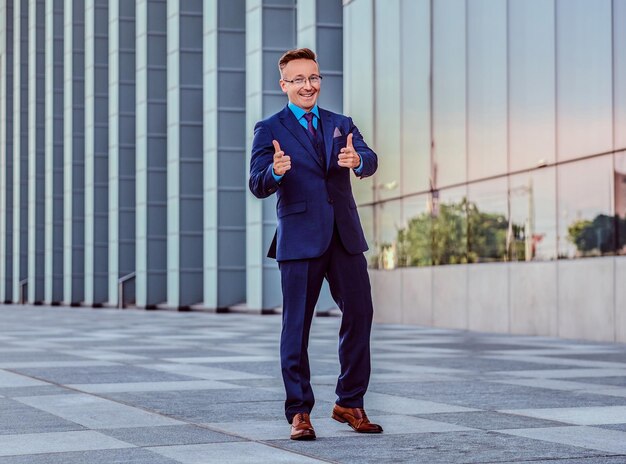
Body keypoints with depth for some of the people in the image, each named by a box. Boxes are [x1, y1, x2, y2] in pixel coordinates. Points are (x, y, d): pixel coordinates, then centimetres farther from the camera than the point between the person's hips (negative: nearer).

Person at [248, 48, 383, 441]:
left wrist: (356, 159, -28)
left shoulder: (341, 125, 14)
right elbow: (258, 185, -8)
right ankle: (299, 411, 8)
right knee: (297, 325, 0)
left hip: (345, 236, 4)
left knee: (360, 314, 4)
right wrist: (275, 171, -31)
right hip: (300, 239, -4)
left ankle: (350, 404, 17)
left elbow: (370, 161, -3)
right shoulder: (269, 130, 3)